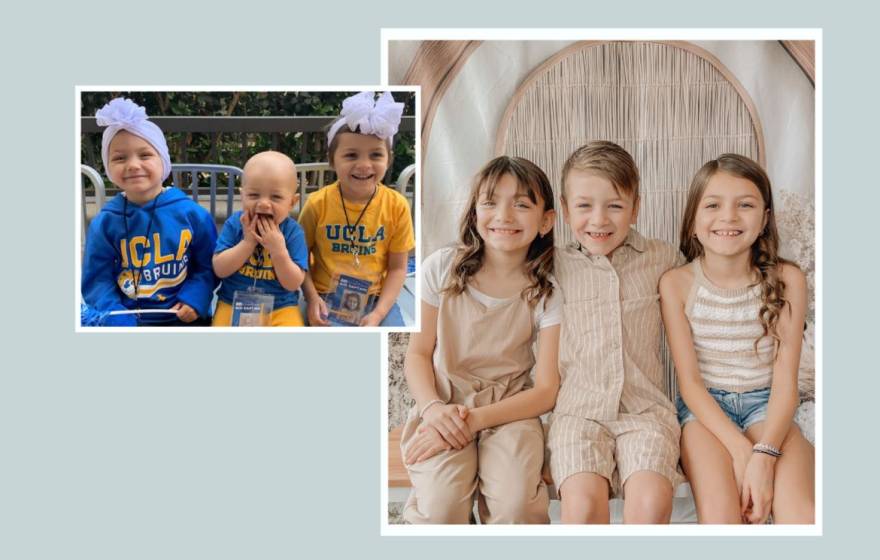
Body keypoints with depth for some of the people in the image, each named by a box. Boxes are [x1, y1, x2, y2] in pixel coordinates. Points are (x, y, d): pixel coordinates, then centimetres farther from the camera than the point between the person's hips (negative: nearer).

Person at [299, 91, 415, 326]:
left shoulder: (397, 206, -7)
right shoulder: (317, 203, -9)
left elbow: (397, 268, -2)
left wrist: (378, 313, -13)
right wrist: (312, 298, -13)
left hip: (376, 299, 1)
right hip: (327, 297, -1)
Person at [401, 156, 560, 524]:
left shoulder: (548, 292, -4)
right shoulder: (442, 268, -3)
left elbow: (545, 391, -5)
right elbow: (418, 354, 2)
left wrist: (475, 420, -18)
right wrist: (433, 407, -18)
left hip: (509, 409, 0)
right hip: (443, 402, 0)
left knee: (515, 504, -28)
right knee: (440, 506, -27)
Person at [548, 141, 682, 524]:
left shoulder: (663, 258, 9)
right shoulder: (556, 267, 8)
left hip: (645, 409, 1)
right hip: (578, 410, 0)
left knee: (652, 499, -28)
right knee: (583, 501, -28)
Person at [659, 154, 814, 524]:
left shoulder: (786, 280, -6)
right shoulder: (677, 284, -7)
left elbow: (785, 381, -7)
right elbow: (689, 382, -7)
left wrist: (764, 454, -23)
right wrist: (742, 452, -20)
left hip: (766, 405, 1)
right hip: (704, 408, -1)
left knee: (800, 512, -25)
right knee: (720, 513, -27)